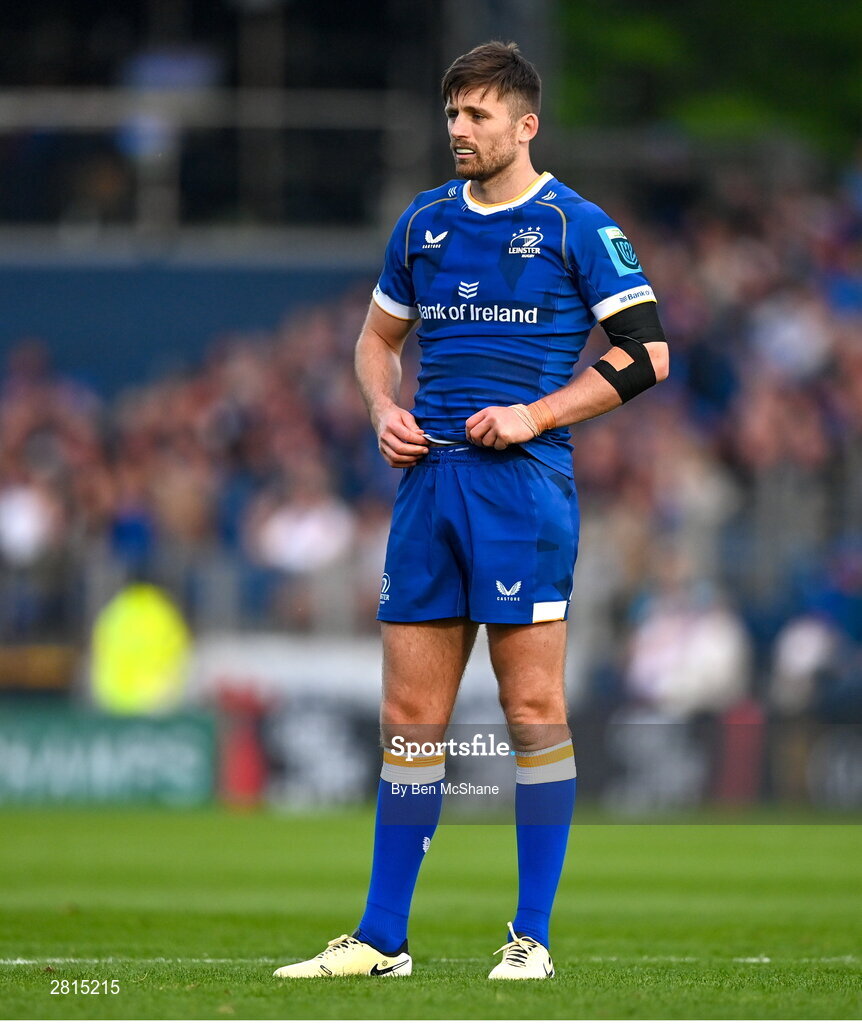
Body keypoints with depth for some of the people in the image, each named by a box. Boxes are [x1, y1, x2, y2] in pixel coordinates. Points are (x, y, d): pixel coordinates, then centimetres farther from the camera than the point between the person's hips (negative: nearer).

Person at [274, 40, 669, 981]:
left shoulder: (574, 226, -1)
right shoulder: (424, 223, 15)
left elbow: (645, 353, -3)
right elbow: (378, 335, 27)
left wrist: (535, 415, -11)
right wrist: (385, 410, 7)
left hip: (523, 481, -5)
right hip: (430, 478, 5)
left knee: (532, 710, -4)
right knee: (408, 716, 5)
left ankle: (533, 936, 1)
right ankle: (382, 938, 9)